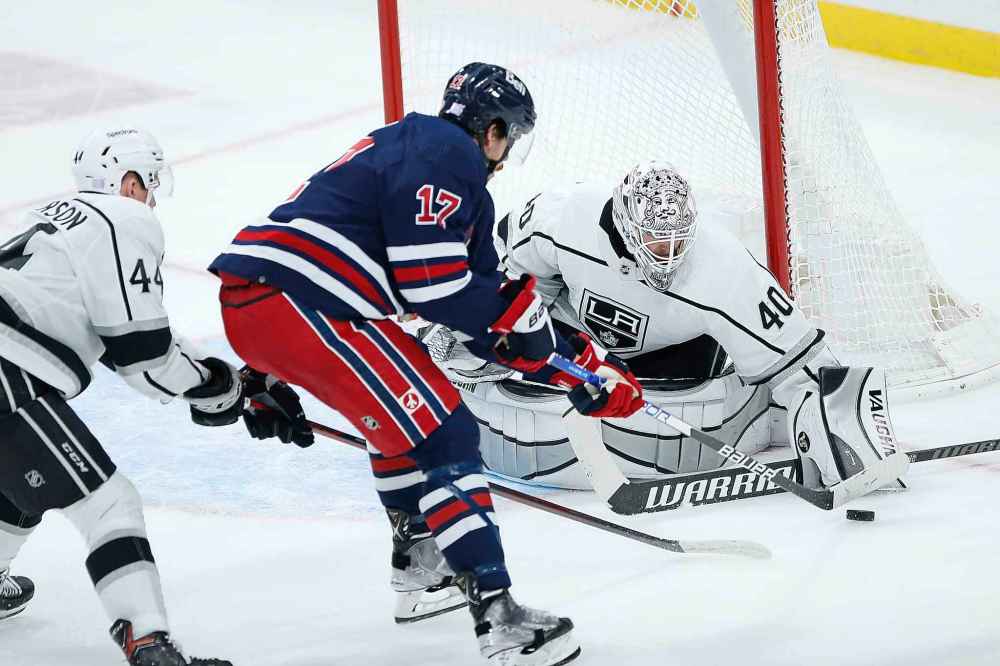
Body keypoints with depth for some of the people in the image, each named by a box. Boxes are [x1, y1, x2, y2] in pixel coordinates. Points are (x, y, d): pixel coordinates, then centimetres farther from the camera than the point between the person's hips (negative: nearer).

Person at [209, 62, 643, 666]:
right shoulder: (446, 153, -3)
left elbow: (490, 323, 28)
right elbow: (431, 284, -12)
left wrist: (583, 365, 26)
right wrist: (519, 302, 2)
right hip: (299, 303, -11)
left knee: (406, 406, 30)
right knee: (441, 433, -10)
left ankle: (418, 561, 37)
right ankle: (498, 616, -16)